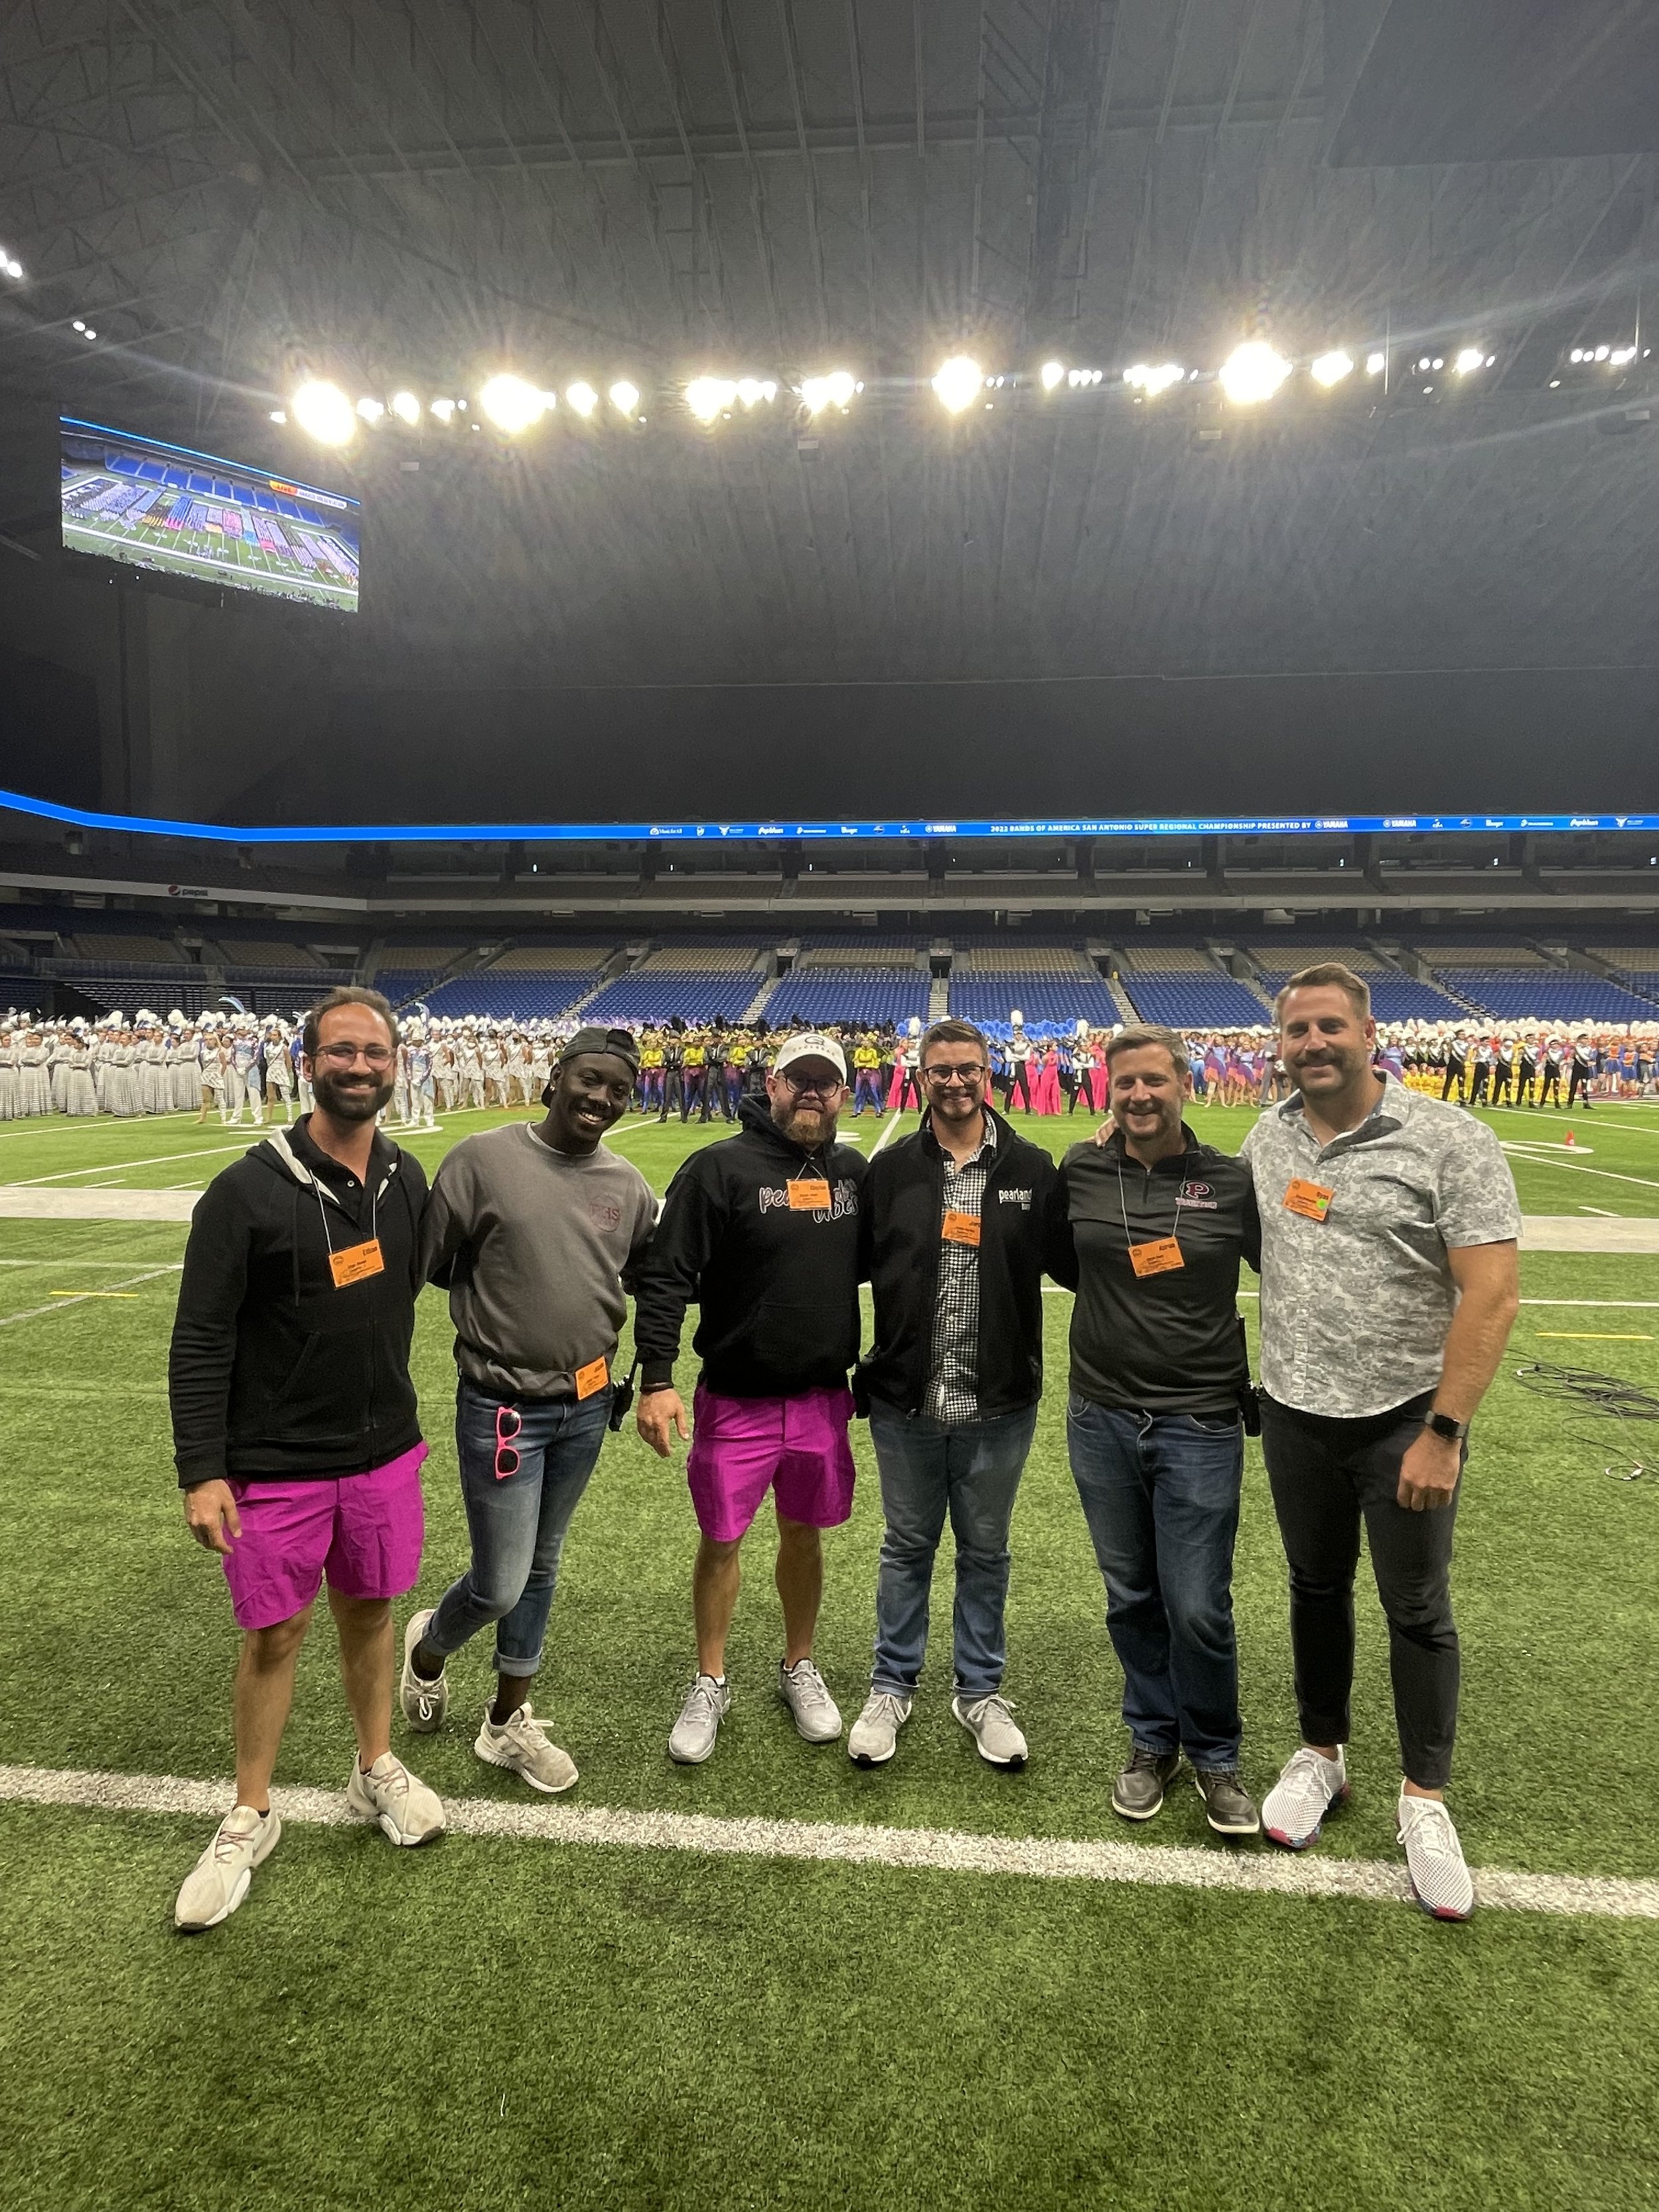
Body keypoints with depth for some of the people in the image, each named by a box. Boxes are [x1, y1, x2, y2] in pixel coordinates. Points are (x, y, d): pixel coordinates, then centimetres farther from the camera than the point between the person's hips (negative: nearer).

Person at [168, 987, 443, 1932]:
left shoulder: (407, 1181, -1)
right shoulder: (248, 1191, -16)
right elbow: (201, 1341, -13)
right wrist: (203, 1473, -15)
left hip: (385, 1453, 4)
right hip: (275, 1463, -4)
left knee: (370, 1612, 18)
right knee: (273, 1637, 10)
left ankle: (378, 1771, 39)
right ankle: (251, 1819, 31)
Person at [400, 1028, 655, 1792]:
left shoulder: (628, 1186, 0)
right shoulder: (483, 1159, -14)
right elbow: (429, 1266, -8)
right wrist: (487, 1328, -3)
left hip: (587, 1406, 5)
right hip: (502, 1407, -5)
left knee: (539, 1569, 19)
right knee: (501, 1585, 3)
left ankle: (509, 1723, 38)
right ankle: (428, 1647, 39)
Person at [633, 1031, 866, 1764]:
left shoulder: (853, 1171, 3)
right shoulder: (720, 1167, -12)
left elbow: (870, 1265, 15)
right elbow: (665, 1277, -14)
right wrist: (656, 1379, -19)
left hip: (824, 1397, 4)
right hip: (735, 1400, -3)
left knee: (804, 1534, 18)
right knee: (721, 1540, 10)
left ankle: (799, 1668, 39)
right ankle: (710, 1684, 31)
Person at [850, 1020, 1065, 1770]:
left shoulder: (1033, 1168, -3)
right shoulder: (890, 1169, -1)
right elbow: (861, 1265, 2)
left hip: (999, 1405, 0)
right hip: (904, 1400, 1)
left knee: (985, 1551, 16)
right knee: (907, 1547, 16)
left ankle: (980, 1692, 36)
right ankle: (891, 1687, 35)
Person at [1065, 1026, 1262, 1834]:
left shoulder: (1234, 1183, -5)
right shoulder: (1079, 1172, -1)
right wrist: (1112, 1302, 4)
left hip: (1200, 1425, -2)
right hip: (1102, 1419, 2)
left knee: (1198, 1608, 1)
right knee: (1131, 1599, 15)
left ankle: (1216, 1757, 27)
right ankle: (1152, 1743, 36)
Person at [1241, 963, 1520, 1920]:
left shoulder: (1447, 1138, -15)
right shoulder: (1268, 1138, 1)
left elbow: (1492, 1295, -17)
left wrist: (1445, 1433, -18)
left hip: (1407, 1417, -4)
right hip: (1296, 1412, 4)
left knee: (1418, 1609, 10)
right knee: (1318, 1588, 18)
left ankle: (1426, 1798, 31)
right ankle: (1322, 1757, 39)